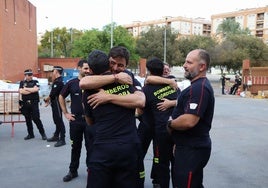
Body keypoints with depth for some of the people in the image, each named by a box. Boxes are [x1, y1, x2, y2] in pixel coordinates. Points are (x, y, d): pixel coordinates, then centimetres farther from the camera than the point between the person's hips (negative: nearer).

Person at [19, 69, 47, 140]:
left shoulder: (35, 82, 5)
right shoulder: (22, 82, 10)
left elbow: (36, 89, -14)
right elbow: (21, 91, -6)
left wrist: (26, 89, -6)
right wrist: (31, 91, -7)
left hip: (34, 103, -3)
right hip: (25, 104, 3)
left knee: (36, 119, -7)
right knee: (28, 119, 9)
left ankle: (43, 133, 2)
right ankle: (30, 134, 19)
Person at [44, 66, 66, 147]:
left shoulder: (59, 82, -18)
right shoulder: (56, 81, 15)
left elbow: (53, 94, -21)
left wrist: (47, 99, -5)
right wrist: (49, 100, 5)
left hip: (57, 103, -10)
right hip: (55, 103, 10)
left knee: (59, 120, -8)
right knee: (56, 120, 18)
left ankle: (62, 139, -5)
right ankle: (56, 136, 30)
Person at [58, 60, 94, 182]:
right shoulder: (71, 83, 1)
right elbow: (61, 97, 13)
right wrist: (65, 113, 7)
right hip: (75, 120, 1)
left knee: (90, 147, 6)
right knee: (75, 147, 12)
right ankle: (73, 171, 26)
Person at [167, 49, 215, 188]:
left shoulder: (199, 88, -22)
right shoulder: (199, 85, 13)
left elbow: (189, 121, -32)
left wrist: (170, 124, -12)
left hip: (192, 150, -11)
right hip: (192, 146, 11)